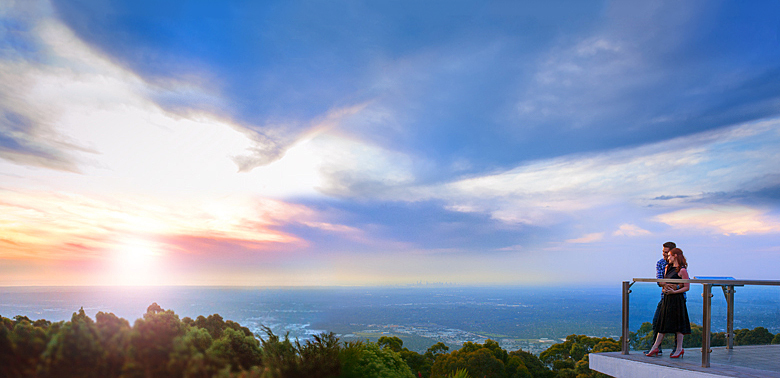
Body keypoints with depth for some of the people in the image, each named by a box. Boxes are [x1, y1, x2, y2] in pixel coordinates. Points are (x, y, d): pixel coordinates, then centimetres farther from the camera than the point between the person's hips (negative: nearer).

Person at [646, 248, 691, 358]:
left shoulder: (682, 270, -9)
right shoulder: (668, 268, 14)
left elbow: (687, 287, -11)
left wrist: (674, 291, -19)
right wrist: (664, 288, 3)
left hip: (677, 299, -8)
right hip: (667, 298, 8)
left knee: (677, 324, 0)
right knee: (663, 322, 8)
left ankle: (679, 348, 12)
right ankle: (655, 348, 11)